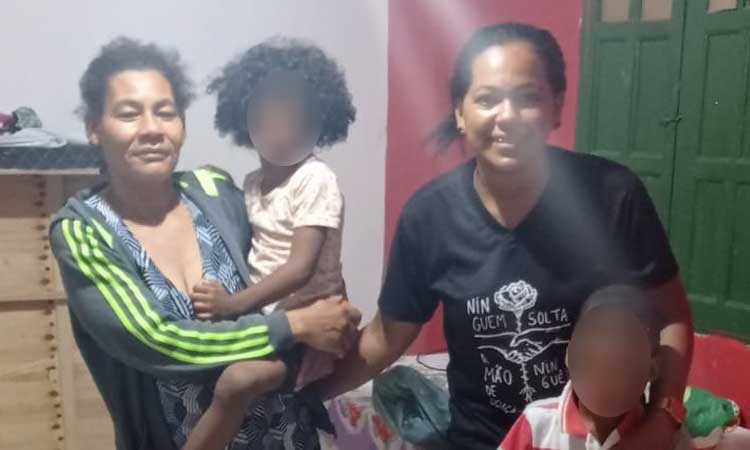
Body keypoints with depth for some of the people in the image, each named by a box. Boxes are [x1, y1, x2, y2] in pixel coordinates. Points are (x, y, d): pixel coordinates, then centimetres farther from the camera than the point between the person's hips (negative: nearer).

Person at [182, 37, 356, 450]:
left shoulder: (316, 180, -14)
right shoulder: (253, 183, 10)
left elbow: (301, 268, -21)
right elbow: (251, 251, 11)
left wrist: (235, 304, -24)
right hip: (266, 313, 8)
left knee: (238, 380, -28)